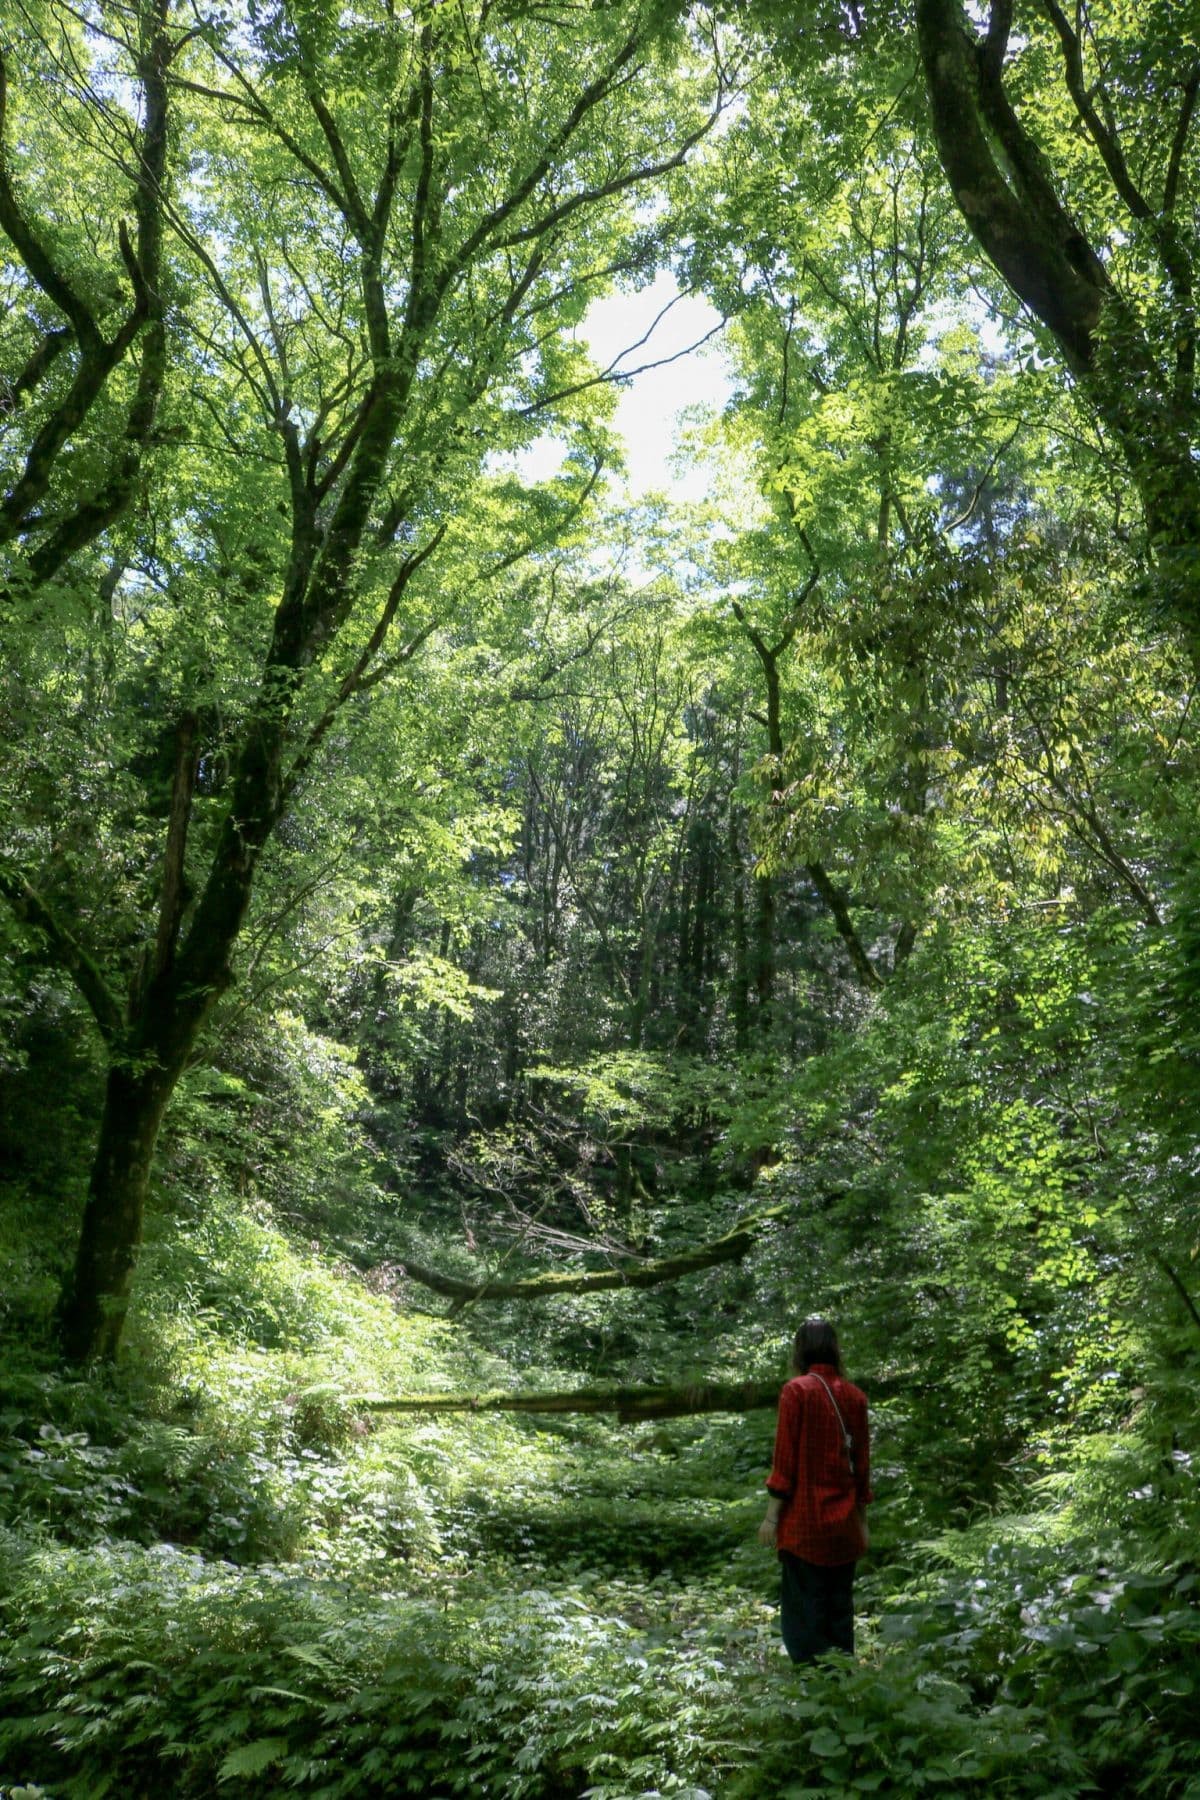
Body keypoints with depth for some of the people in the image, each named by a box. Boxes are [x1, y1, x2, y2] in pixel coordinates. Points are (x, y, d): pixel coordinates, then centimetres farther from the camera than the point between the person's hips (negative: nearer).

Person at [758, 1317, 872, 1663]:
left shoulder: (797, 1390, -10)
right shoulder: (855, 1396, 3)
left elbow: (785, 1458, -11)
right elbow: (862, 1462, 8)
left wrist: (771, 1515, -5)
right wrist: (862, 1521, 16)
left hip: (804, 1521, -5)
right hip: (843, 1524, 5)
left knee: (804, 1609, 2)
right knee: (840, 1608, 13)